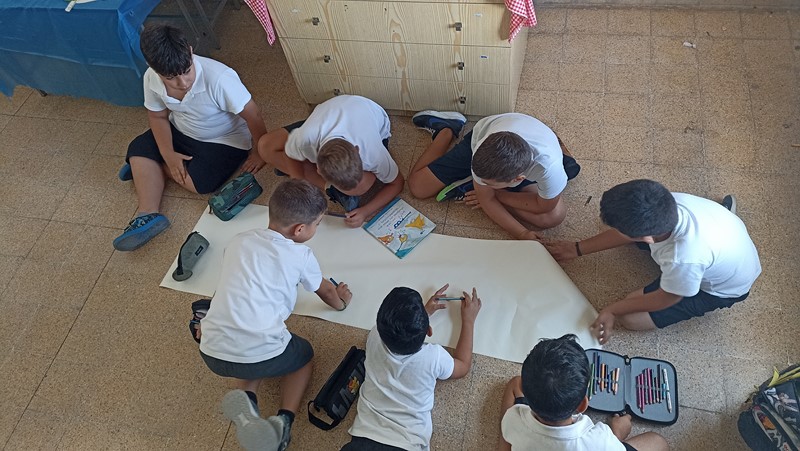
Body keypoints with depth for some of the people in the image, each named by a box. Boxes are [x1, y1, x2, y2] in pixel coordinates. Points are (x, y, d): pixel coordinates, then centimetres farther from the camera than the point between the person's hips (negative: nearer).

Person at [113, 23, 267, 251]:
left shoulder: (219, 78, -36)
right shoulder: (152, 79, -18)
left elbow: (252, 114, -27)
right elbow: (158, 116, -2)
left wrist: (261, 152, -17)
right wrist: (167, 153, -16)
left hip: (224, 140, -5)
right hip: (181, 131, 5)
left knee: (200, 181, -24)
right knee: (138, 148, -11)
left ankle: (147, 168, 3)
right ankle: (148, 213, -21)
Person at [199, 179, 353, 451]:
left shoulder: (239, 241, 11)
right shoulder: (300, 255, 0)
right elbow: (326, 291, 20)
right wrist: (340, 302, 42)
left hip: (212, 354, 4)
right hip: (261, 355, -4)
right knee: (304, 354, 29)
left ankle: (246, 397, 8)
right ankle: (284, 420, 7)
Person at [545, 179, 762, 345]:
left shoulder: (686, 259, -47)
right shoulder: (665, 203, -30)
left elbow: (664, 299, -24)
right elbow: (628, 231, -8)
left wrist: (612, 310, -12)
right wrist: (577, 249, 1)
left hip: (721, 287, -5)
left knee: (631, 318, -10)